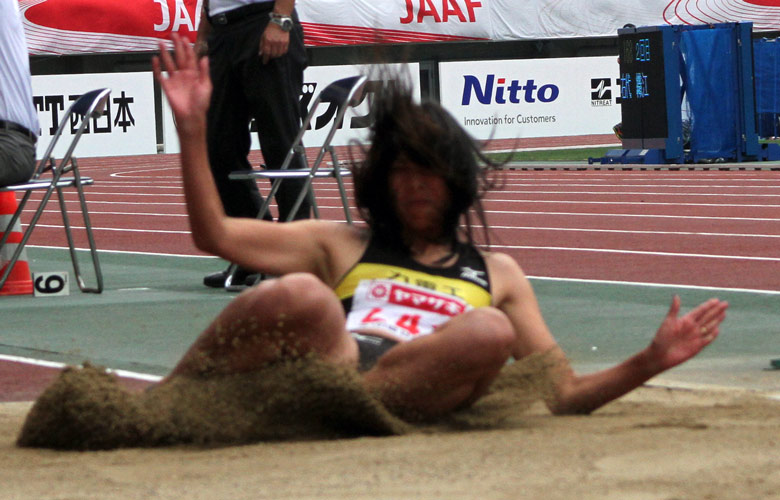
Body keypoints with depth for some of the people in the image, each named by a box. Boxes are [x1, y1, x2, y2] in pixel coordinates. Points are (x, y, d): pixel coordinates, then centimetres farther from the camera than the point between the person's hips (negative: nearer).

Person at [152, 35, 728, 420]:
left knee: (489, 331, -31)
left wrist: (648, 362, 9)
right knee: (301, 296, -34)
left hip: (409, 395, 0)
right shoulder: (342, 246, 30)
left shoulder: (497, 274, 31)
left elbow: (563, 394, 26)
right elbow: (216, 235, 21)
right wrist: (193, 130, 11)